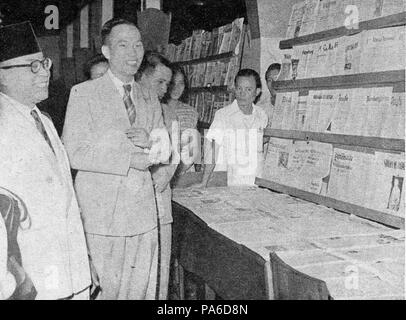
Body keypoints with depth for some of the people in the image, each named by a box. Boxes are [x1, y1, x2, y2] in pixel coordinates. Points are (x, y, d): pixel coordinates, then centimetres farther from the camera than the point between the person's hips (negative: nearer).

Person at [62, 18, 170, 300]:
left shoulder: (150, 99, 13)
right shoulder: (84, 93, -4)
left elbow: (165, 152, 13)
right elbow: (74, 153, -11)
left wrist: (151, 142, -11)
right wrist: (130, 159, -17)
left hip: (144, 214, 5)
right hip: (101, 214, -4)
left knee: (143, 289, 11)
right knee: (104, 289, 5)